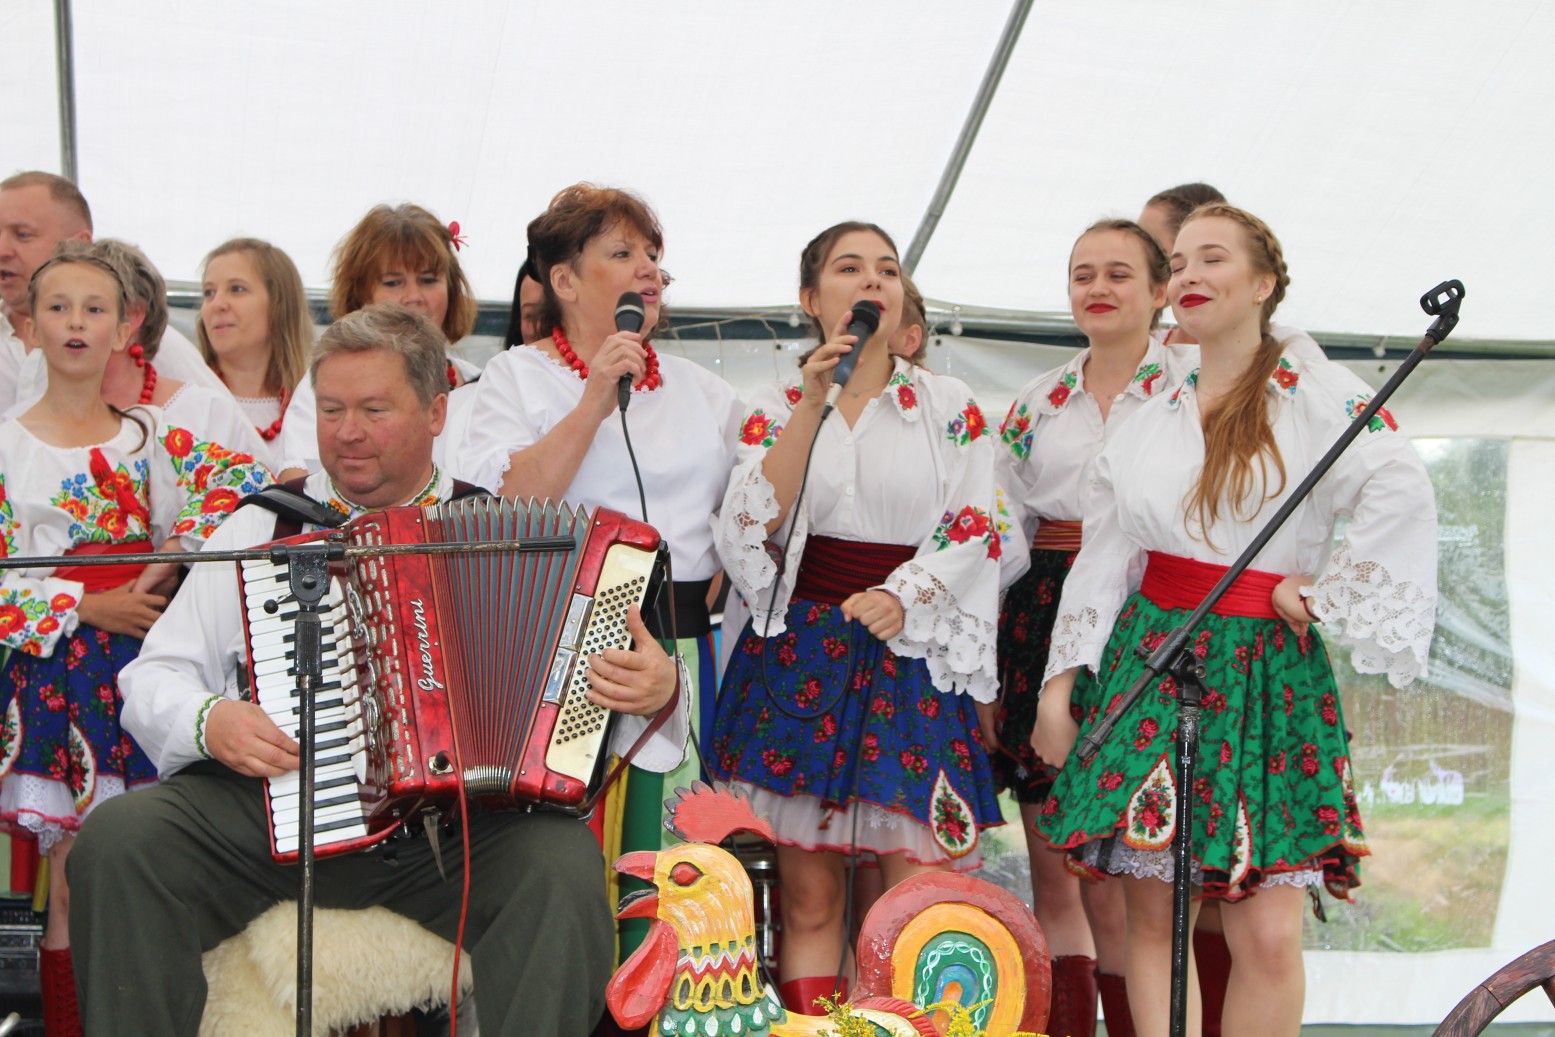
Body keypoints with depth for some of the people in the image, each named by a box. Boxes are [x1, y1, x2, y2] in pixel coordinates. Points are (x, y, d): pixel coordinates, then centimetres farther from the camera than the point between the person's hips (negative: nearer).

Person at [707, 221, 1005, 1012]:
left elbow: (973, 531, 3)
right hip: (799, 656, 0)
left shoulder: (952, 407, 9)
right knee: (808, 898, -1)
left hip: (913, 660, 0)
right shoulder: (776, 407, 9)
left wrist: (899, 596, -12)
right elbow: (751, 532, -5)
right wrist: (813, 405, -9)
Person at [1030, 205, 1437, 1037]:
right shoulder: (1148, 420, 13)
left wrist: (1321, 589, -13)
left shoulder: (1318, 395, 0)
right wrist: (1058, 687, 7)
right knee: (1152, 913, 1)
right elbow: (1100, 560, 13)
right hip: (1148, 657, 4)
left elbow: (1401, 495, -16)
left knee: (1267, 934, -8)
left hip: (1265, 673, -3)